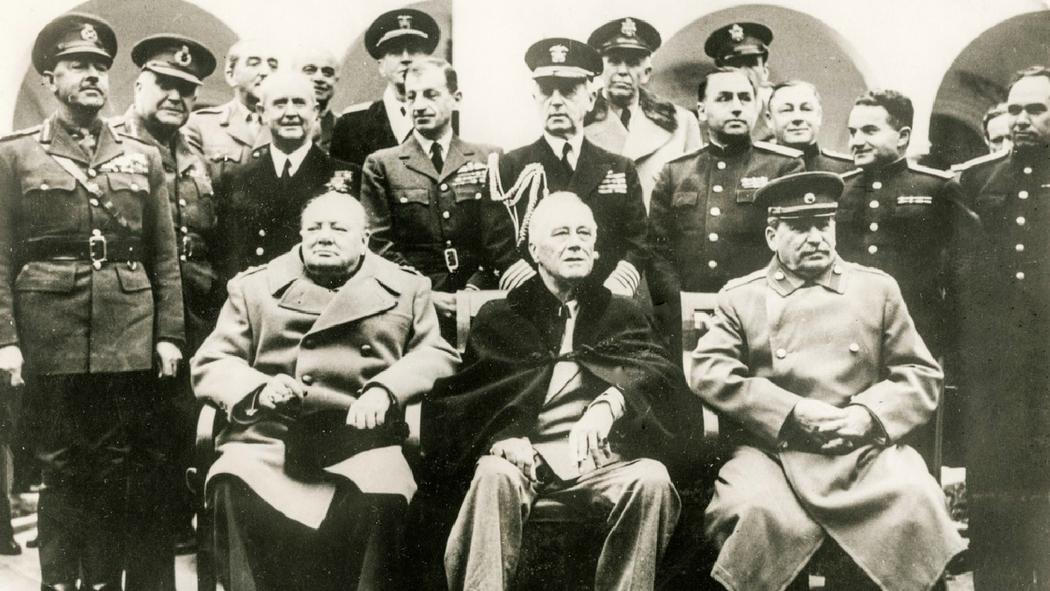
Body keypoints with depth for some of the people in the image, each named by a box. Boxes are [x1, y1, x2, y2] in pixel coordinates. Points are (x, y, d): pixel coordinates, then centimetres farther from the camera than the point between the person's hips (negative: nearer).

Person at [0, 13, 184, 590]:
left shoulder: (142, 157, 11)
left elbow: (165, 257, 9)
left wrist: (168, 335, 2)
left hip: (131, 343, 2)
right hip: (51, 344, -2)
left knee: (122, 474, 7)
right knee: (61, 473, 7)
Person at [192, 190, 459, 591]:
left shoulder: (405, 289, 19)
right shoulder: (255, 287, 19)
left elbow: (438, 356, 9)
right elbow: (211, 365, 13)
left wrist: (386, 389, -11)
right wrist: (260, 390, -8)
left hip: (362, 444, 0)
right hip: (268, 442, 1)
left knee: (379, 501, -32)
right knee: (235, 488, -30)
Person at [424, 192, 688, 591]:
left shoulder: (623, 314, 18)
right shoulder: (500, 317, 16)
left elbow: (664, 377, 0)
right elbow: (460, 396, 9)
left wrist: (612, 402, -23)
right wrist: (501, 438, -14)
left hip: (599, 460, 1)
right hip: (526, 457, -1)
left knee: (651, 479, -29)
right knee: (494, 476, -33)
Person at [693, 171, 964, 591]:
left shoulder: (878, 289, 17)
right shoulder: (740, 296, 12)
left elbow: (922, 376, 13)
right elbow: (709, 372, -2)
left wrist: (869, 415, -8)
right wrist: (792, 412, -12)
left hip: (864, 449, 2)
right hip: (772, 449, -2)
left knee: (917, 504, -26)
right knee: (757, 513, -32)